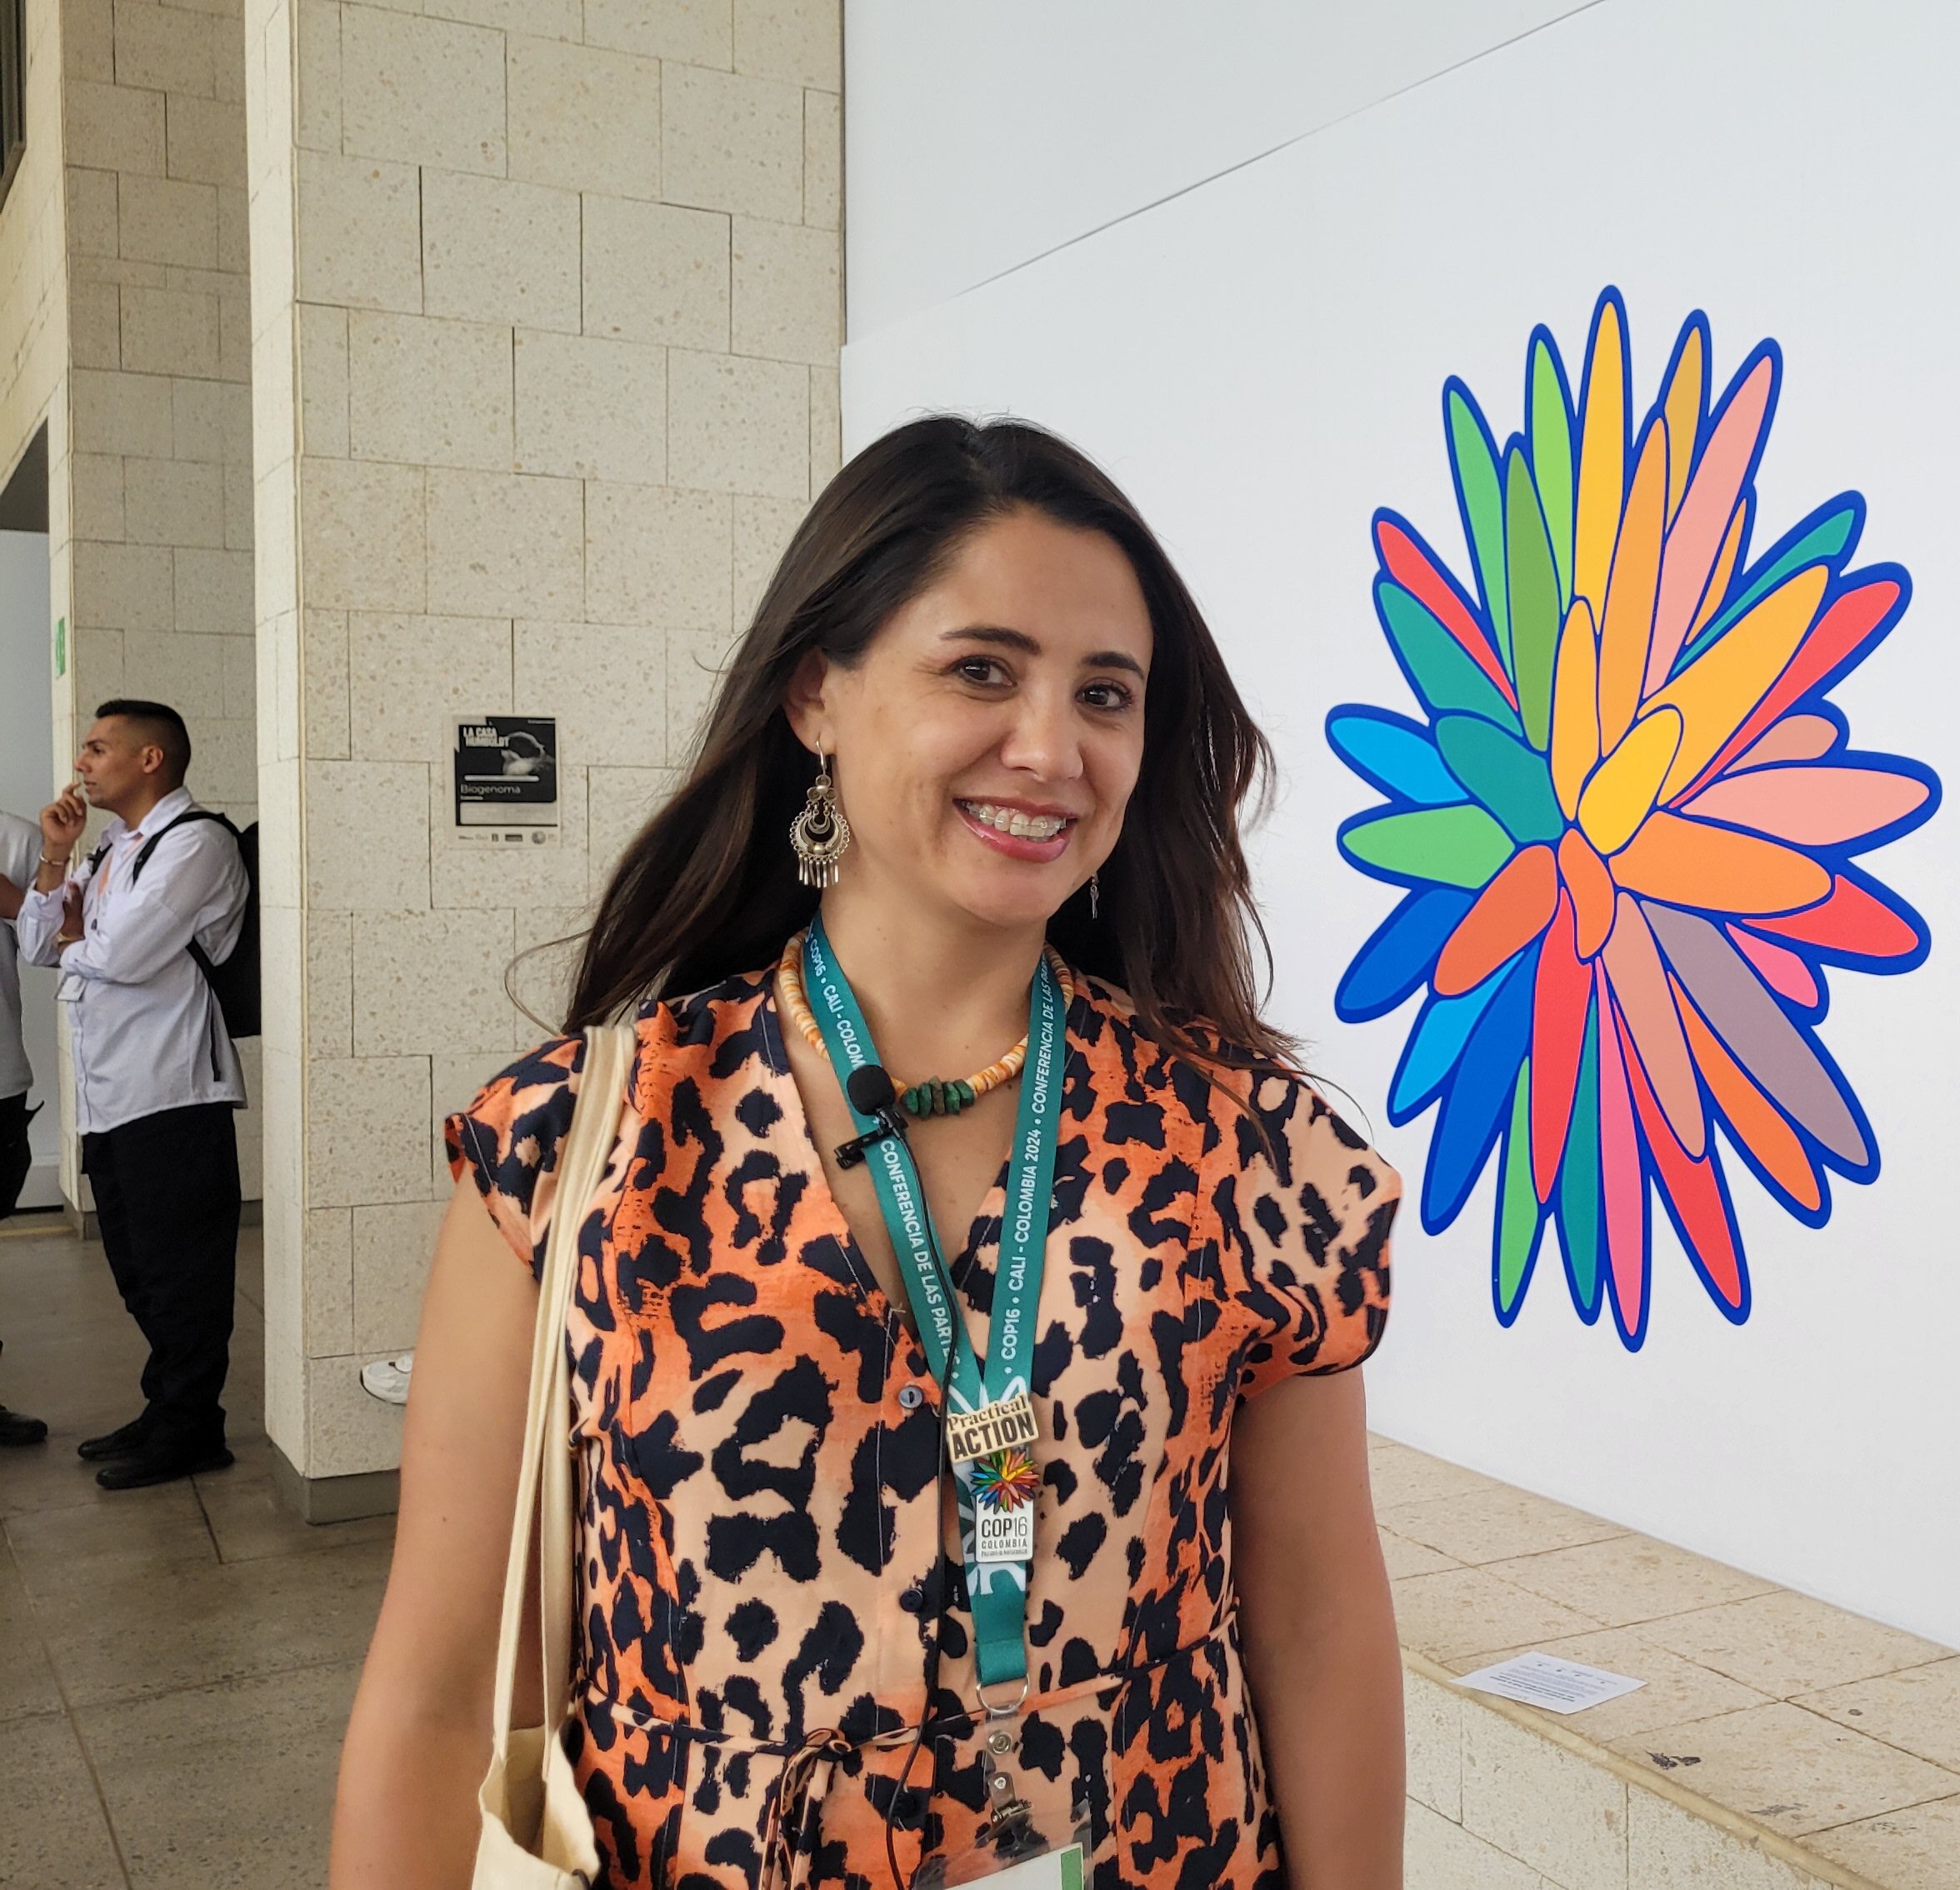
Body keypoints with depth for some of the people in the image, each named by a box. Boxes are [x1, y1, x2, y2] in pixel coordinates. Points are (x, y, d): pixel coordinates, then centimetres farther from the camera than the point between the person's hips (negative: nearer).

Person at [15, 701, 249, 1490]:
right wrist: (56, 857, 3)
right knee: (139, 1271, 18)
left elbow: (120, 955, -20)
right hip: (109, 1097, 9)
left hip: (171, 1098, -9)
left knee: (180, 1274, 1)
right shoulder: (108, 850, 18)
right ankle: (165, 1409, 30)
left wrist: (72, 935, 1)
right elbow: (38, 943, 15)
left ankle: (187, 1431, 12)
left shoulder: (194, 843, -12)